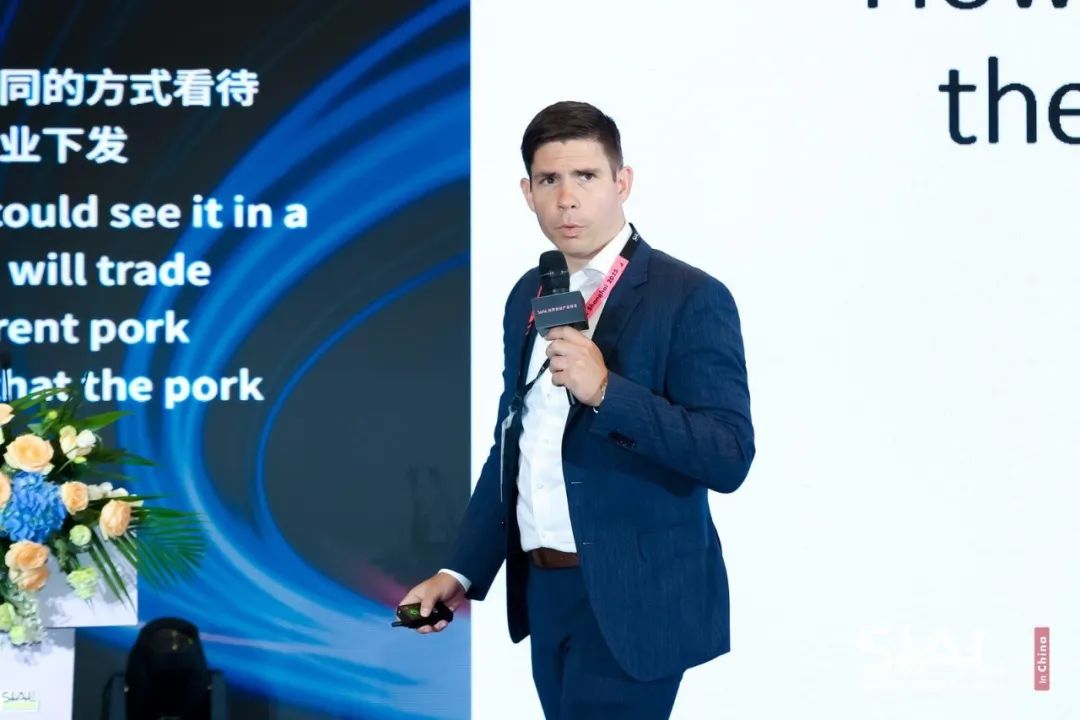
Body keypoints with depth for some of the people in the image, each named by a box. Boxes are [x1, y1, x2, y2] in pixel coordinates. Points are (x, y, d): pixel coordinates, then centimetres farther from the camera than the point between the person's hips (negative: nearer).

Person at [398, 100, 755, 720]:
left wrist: (606, 390, -25)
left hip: (631, 601, -6)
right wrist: (462, 571, 10)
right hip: (544, 590, 7)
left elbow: (729, 458, -16)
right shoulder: (528, 296, 12)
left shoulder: (690, 298, -10)